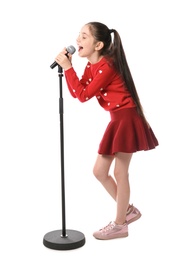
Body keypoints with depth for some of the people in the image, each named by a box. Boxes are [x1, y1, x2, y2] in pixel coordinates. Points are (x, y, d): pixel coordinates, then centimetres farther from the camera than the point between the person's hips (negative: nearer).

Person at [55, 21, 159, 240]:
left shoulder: (106, 65, -19)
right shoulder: (91, 66, 9)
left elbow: (83, 95, -19)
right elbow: (77, 93, 6)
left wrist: (67, 67, -16)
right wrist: (67, 67, -2)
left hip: (127, 119, -9)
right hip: (117, 120, 9)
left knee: (120, 172, -1)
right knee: (99, 171, 12)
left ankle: (119, 225, 14)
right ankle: (129, 210, 27)